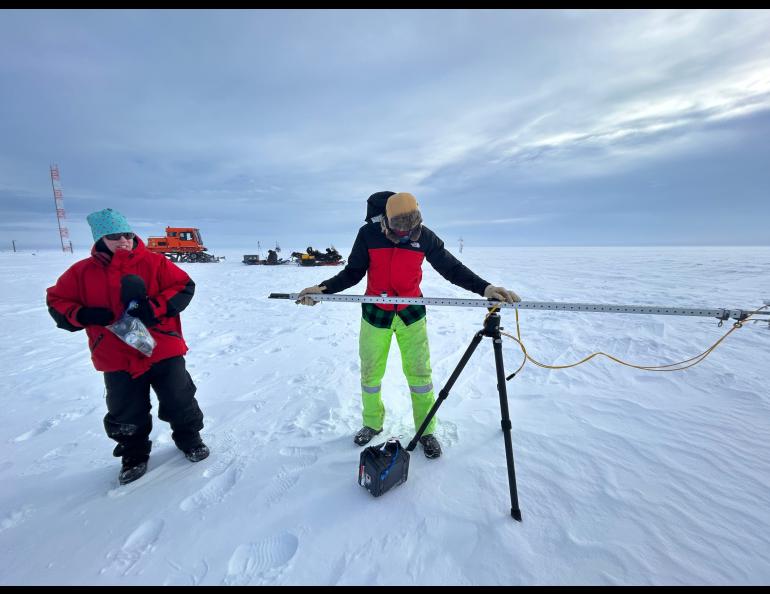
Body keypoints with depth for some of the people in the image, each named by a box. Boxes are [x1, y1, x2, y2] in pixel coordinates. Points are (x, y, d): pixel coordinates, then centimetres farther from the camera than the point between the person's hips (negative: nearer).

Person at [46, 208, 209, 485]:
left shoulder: (154, 262, -5)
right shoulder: (83, 272, 2)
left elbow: (184, 287, -8)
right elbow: (56, 301, 10)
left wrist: (153, 308, -20)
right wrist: (85, 315, -10)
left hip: (163, 350, -2)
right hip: (117, 359, 2)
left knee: (179, 401, 9)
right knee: (126, 415, 14)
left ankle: (189, 438, 34)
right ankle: (134, 455, 38)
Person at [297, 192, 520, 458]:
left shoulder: (425, 236, -11)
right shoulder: (368, 234, -13)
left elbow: (452, 268, -6)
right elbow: (353, 273, -4)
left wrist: (484, 288, -19)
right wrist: (323, 288, -18)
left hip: (411, 314, 0)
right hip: (374, 314, 1)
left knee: (419, 373, 3)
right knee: (370, 374, 11)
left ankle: (426, 431, 24)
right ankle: (372, 424, 35)